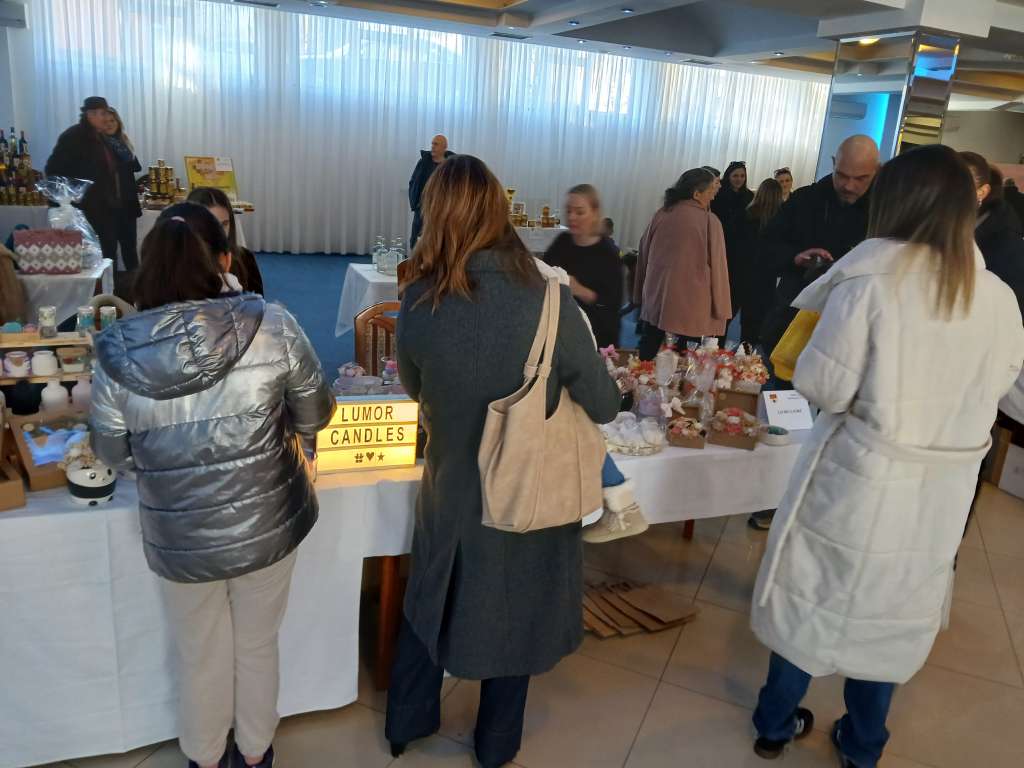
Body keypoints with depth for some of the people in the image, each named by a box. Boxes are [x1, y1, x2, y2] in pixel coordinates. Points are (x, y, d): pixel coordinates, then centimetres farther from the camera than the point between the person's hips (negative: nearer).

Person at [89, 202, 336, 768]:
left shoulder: (116, 351, -17)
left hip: (179, 538, 0)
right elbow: (315, 414, -6)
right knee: (258, 646, 25)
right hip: (266, 525, 0)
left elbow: (112, 453, -3)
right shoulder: (272, 327, -20)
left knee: (200, 657, 25)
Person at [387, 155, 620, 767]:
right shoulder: (550, 303, -25)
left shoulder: (418, 303, -17)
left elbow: (416, 390, 1)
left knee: (430, 600, 26)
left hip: (449, 486, 2)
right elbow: (605, 406, -14)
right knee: (514, 615, 22)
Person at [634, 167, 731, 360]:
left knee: (648, 351, 15)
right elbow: (717, 266, -10)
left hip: (656, 297, 5)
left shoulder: (661, 214, 1)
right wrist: (720, 309, -2)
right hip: (690, 303, -5)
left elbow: (644, 253, 9)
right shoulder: (710, 221, -12)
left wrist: (641, 293, 18)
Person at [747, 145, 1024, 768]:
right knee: (892, 611, 19)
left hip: (861, 474, -3)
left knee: (818, 598, 14)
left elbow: (822, 384, -15)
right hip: (942, 488, 4)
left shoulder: (871, 279, -16)